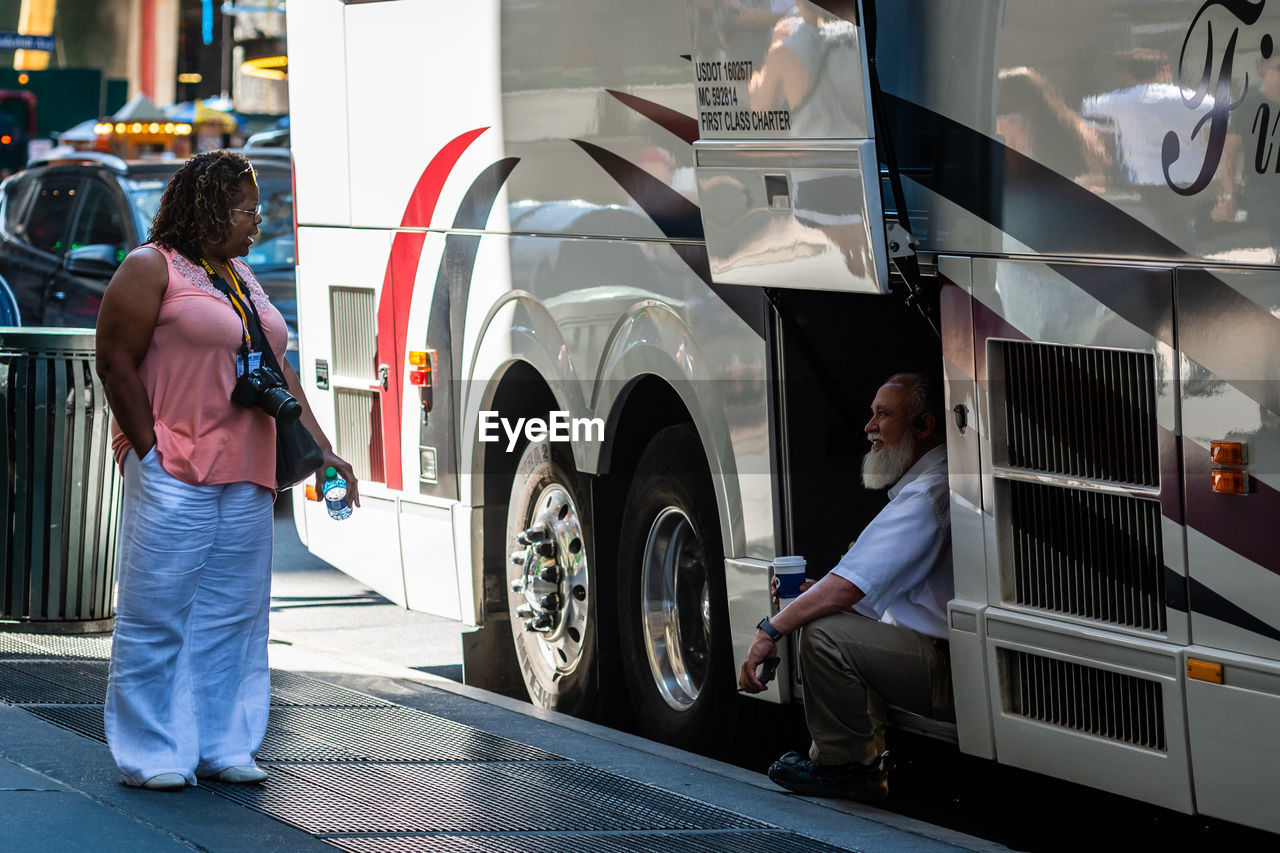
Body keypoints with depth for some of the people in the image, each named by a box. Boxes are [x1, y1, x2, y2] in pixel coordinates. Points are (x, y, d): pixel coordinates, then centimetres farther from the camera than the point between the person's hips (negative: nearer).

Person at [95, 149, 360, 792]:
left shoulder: (242, 276, 19)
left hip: (246, 478, 8)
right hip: (174, 473, -8)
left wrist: (321, 450, 13)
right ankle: (152, 753, 1)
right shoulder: (151, 269, -5)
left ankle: (223, 745, 14)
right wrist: (151, 453, -12)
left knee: (232, 616, 8)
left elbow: (279, 371, 20)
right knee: (158, 613, -4)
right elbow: (116, 363, -9)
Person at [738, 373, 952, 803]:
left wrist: (771, 631, -15)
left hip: (952, 674, -11)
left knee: (824, 634, -22)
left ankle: (846, 766, -5)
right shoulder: (925, 485, 17)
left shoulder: (929, 494, -19)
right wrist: (817, 594, 8)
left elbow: (848, 587, -23)